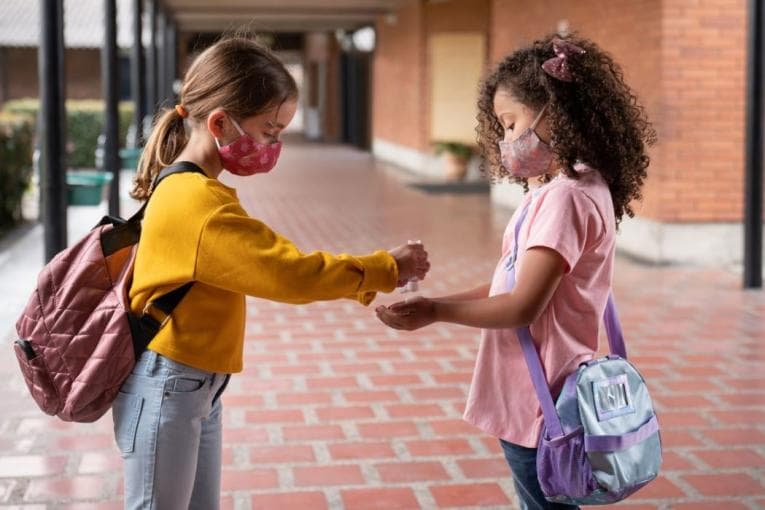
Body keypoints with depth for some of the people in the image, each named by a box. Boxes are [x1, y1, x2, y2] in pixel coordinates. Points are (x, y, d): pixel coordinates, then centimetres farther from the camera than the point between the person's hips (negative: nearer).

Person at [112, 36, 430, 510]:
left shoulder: (190, 189, 7)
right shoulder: (200, 204, -25)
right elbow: (291, 273, -24)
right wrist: (385, 270, -15)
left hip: (198, 387, 10)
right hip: (166, 391, -10)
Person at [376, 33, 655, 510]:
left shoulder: (565, 197, -20)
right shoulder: (562, 189, 11)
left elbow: (524, 306, -23)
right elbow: (512, 285, 11)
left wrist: (434, 311, -14)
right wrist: (434, 302, 3)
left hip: (537, 403, -9)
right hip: (533, 397, 9)